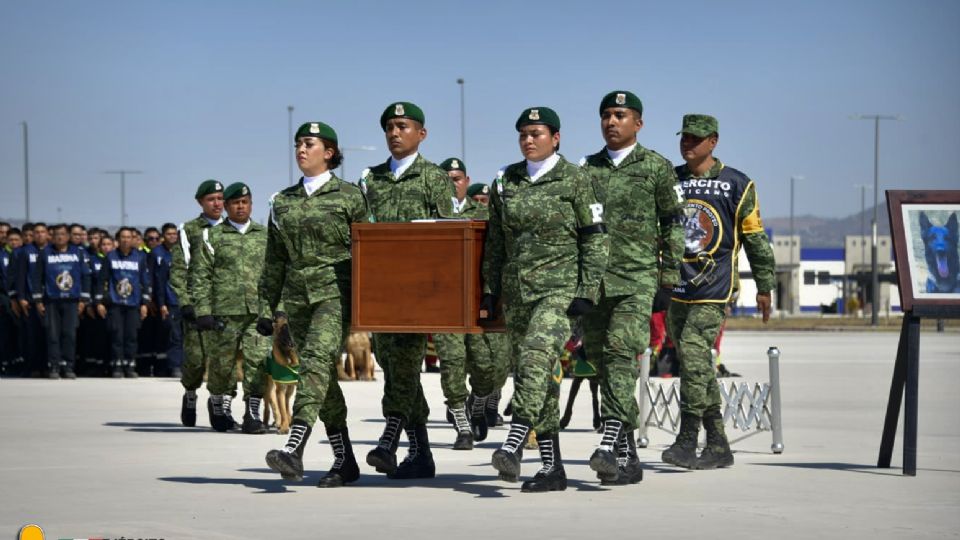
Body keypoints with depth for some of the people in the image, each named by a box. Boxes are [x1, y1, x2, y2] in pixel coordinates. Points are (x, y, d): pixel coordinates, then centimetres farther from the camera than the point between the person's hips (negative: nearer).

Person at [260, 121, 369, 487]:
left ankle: (294, 449, -37)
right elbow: (275, 261, 17)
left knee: (316, 359, -24)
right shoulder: (283, 202, 14)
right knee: (322, 376, 6)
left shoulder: (349, 197, 1)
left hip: (336, 293, -5)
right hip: (298, 296, 5)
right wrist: (267, 307, 12)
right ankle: (345, 461, 15)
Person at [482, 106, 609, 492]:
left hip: (560, 288, -5)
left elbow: (595, 239, -2)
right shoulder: (505, 182, 12)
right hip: (517, 289, 5)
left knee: (537, 357, -26)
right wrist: (489, 292, 11)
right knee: (541, 375, 6)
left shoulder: (574, 181, -2)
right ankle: (552, 468, 9)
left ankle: (512, 446, -35)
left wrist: (587, 292, -9)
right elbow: (494, 242, 16)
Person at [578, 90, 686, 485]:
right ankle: (628, 456, 11)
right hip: (593, 280, 4)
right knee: (602, 360, 4)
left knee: (622, 355, -19)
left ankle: (610, 444, -28)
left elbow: (673, 224, 6)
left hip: (637, 279, -4)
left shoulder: (657, 168, 5)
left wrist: (669, 275, 0)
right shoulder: (586, 169, 15)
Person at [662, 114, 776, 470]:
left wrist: (764, 287, 7)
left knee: (692, 349, -20)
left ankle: (687, 440, -17)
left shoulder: (737, 185, 1)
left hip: (714, 287, -5)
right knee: (697, 364, 6)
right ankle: (718, 447, 14)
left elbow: (755, 237, 6)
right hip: (677, 287, 5)